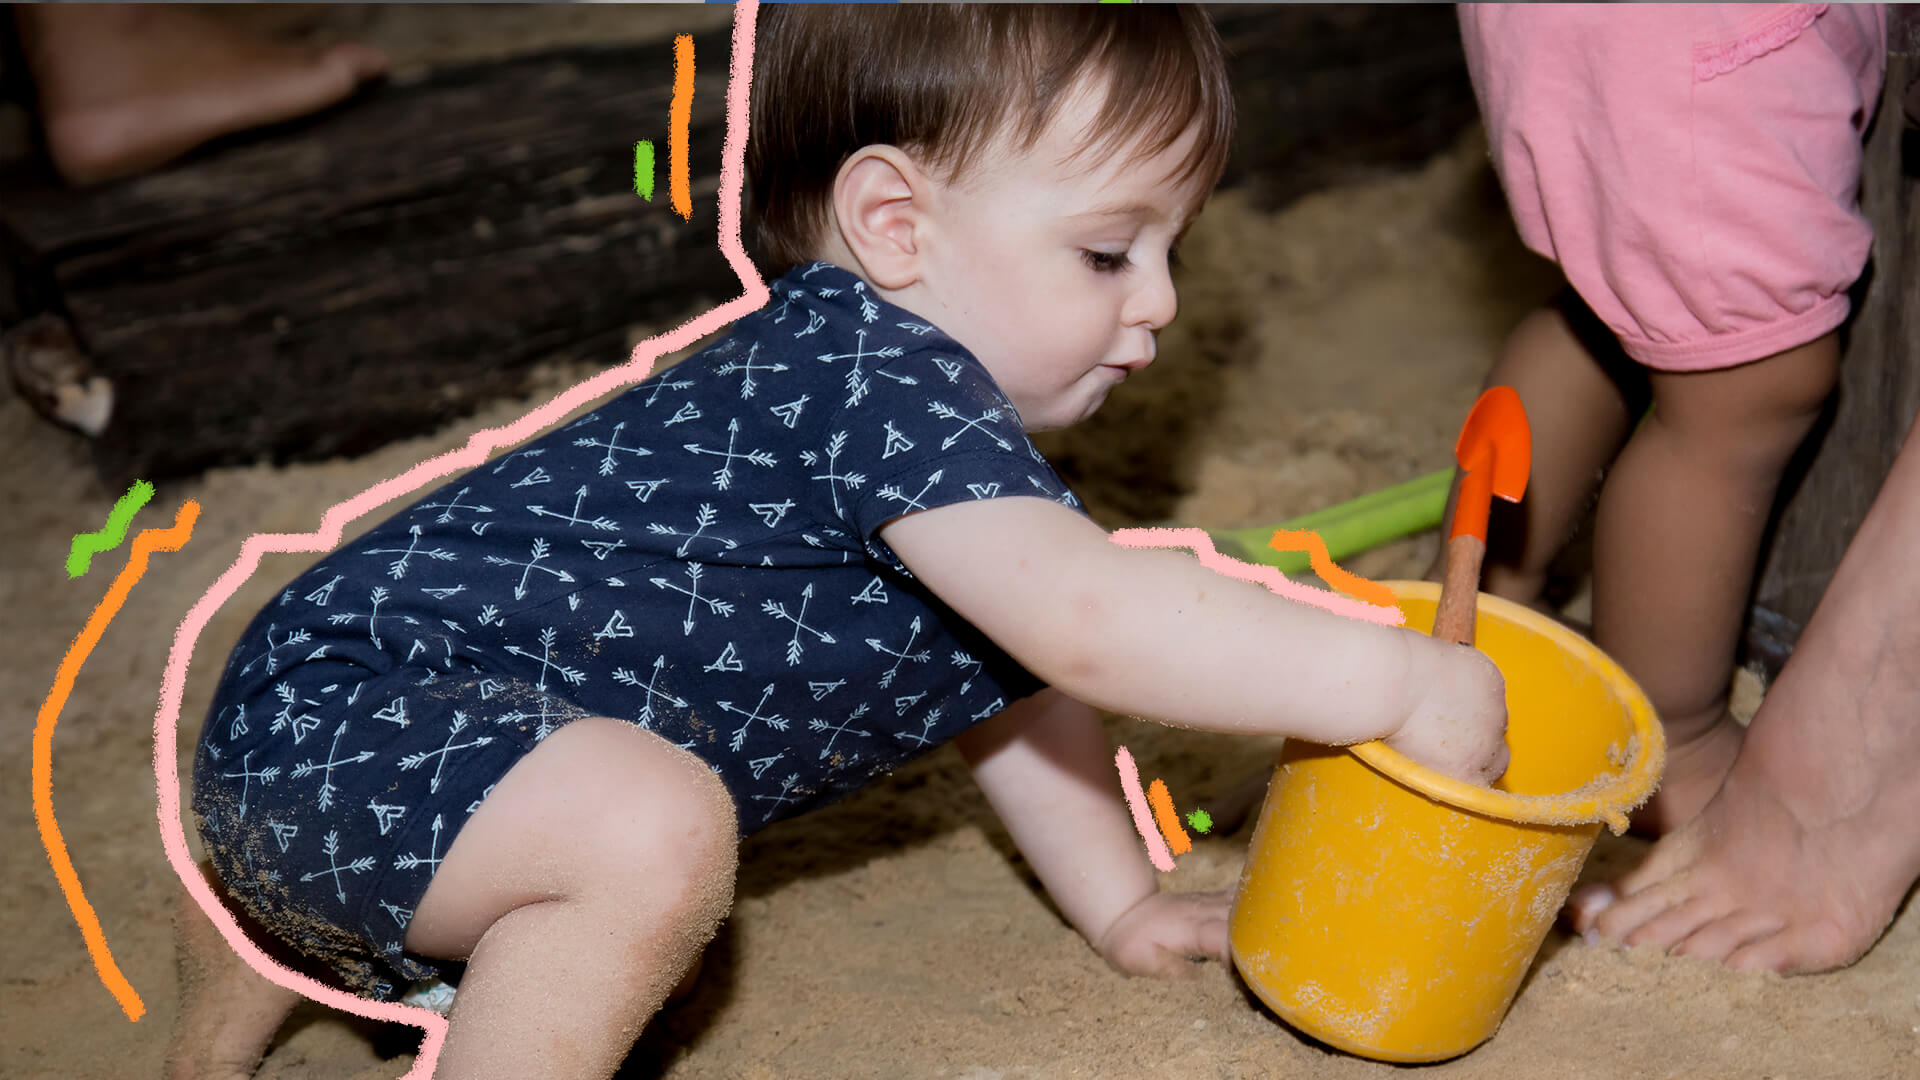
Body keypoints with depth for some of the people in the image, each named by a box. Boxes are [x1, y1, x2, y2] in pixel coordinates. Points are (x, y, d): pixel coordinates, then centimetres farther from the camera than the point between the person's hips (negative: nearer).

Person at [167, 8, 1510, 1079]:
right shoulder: (870, 372, -24)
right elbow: (1088, 620, -34)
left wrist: (1121, 900, 22)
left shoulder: (942, 413, 9)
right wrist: (1397, 678, -27)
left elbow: (1012, 671, 21)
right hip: (329, 715, -10)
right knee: (649, 823, -34)